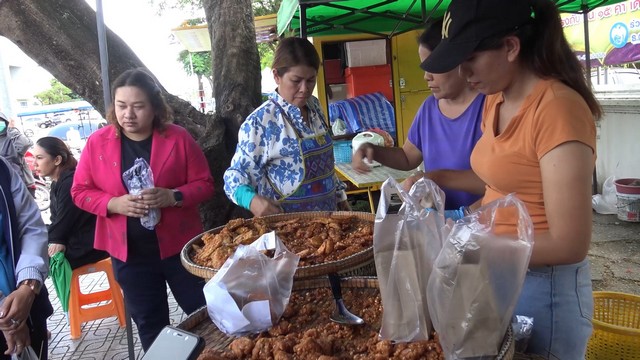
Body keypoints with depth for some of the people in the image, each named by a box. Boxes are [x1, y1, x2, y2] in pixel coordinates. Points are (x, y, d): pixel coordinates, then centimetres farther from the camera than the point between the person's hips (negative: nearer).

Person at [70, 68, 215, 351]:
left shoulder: (178, 138, -8)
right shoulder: (97, 142, -4)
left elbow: (204, 184, -5)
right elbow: (80, 191, 1)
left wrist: (173, 196, -24)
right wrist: (114, 203, -18)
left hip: (179, 244, -1)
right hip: (129, 251, 2)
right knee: (149, 323, 17)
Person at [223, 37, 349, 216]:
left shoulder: (314, 106, 1)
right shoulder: (260, 122, -20)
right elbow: (236, 175, -15)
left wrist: (339, 195, 16)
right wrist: (252, 200, -34)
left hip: (326, 216, 7)